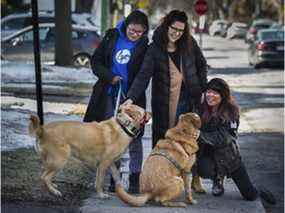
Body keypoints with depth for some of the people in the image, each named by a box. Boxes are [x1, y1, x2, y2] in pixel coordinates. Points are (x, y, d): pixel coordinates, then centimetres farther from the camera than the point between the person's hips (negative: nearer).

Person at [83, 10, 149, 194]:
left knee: (134, 137, -1)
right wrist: (110, 77, -9)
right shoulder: (112, 37, 2)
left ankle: (135, 178, 5)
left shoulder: (145, 47, -6)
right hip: (109, 96, 3)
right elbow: (96, 61, 6)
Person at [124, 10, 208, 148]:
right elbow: (143, 75, -15)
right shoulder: (155, 48, -7)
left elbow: (201, 64, 15)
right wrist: (131, 97, -26)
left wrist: (202, 87, 8)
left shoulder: (189, 43, 1)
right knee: (161, 134, 3)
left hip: (186, 97, 1)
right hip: (163, 99, -1)